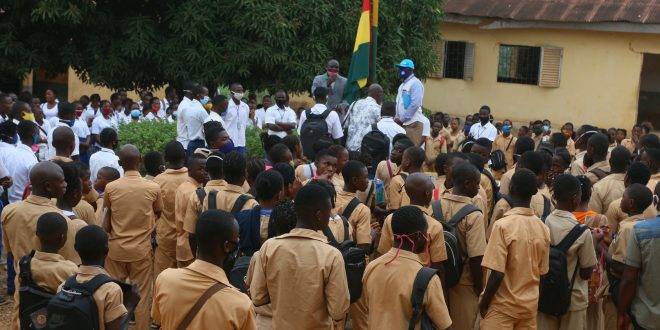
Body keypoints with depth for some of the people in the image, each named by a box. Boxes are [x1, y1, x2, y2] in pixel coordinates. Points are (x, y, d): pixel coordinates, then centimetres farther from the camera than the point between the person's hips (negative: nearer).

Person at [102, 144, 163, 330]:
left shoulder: (110, 188, -8)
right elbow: (158, 214, 8)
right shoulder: (153, 188, -10)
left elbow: (106, 222, 4)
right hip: (141, 249, -1)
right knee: (142, 296, 8)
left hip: (116, 248, 1)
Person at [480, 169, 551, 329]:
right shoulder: (543, 229, -1)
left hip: (502, 306, -5)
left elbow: (497, 273, -19)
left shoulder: (503, 225, -18)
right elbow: (542, 271, 7)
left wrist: (484, 303, -7)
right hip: (530, 305, 5)